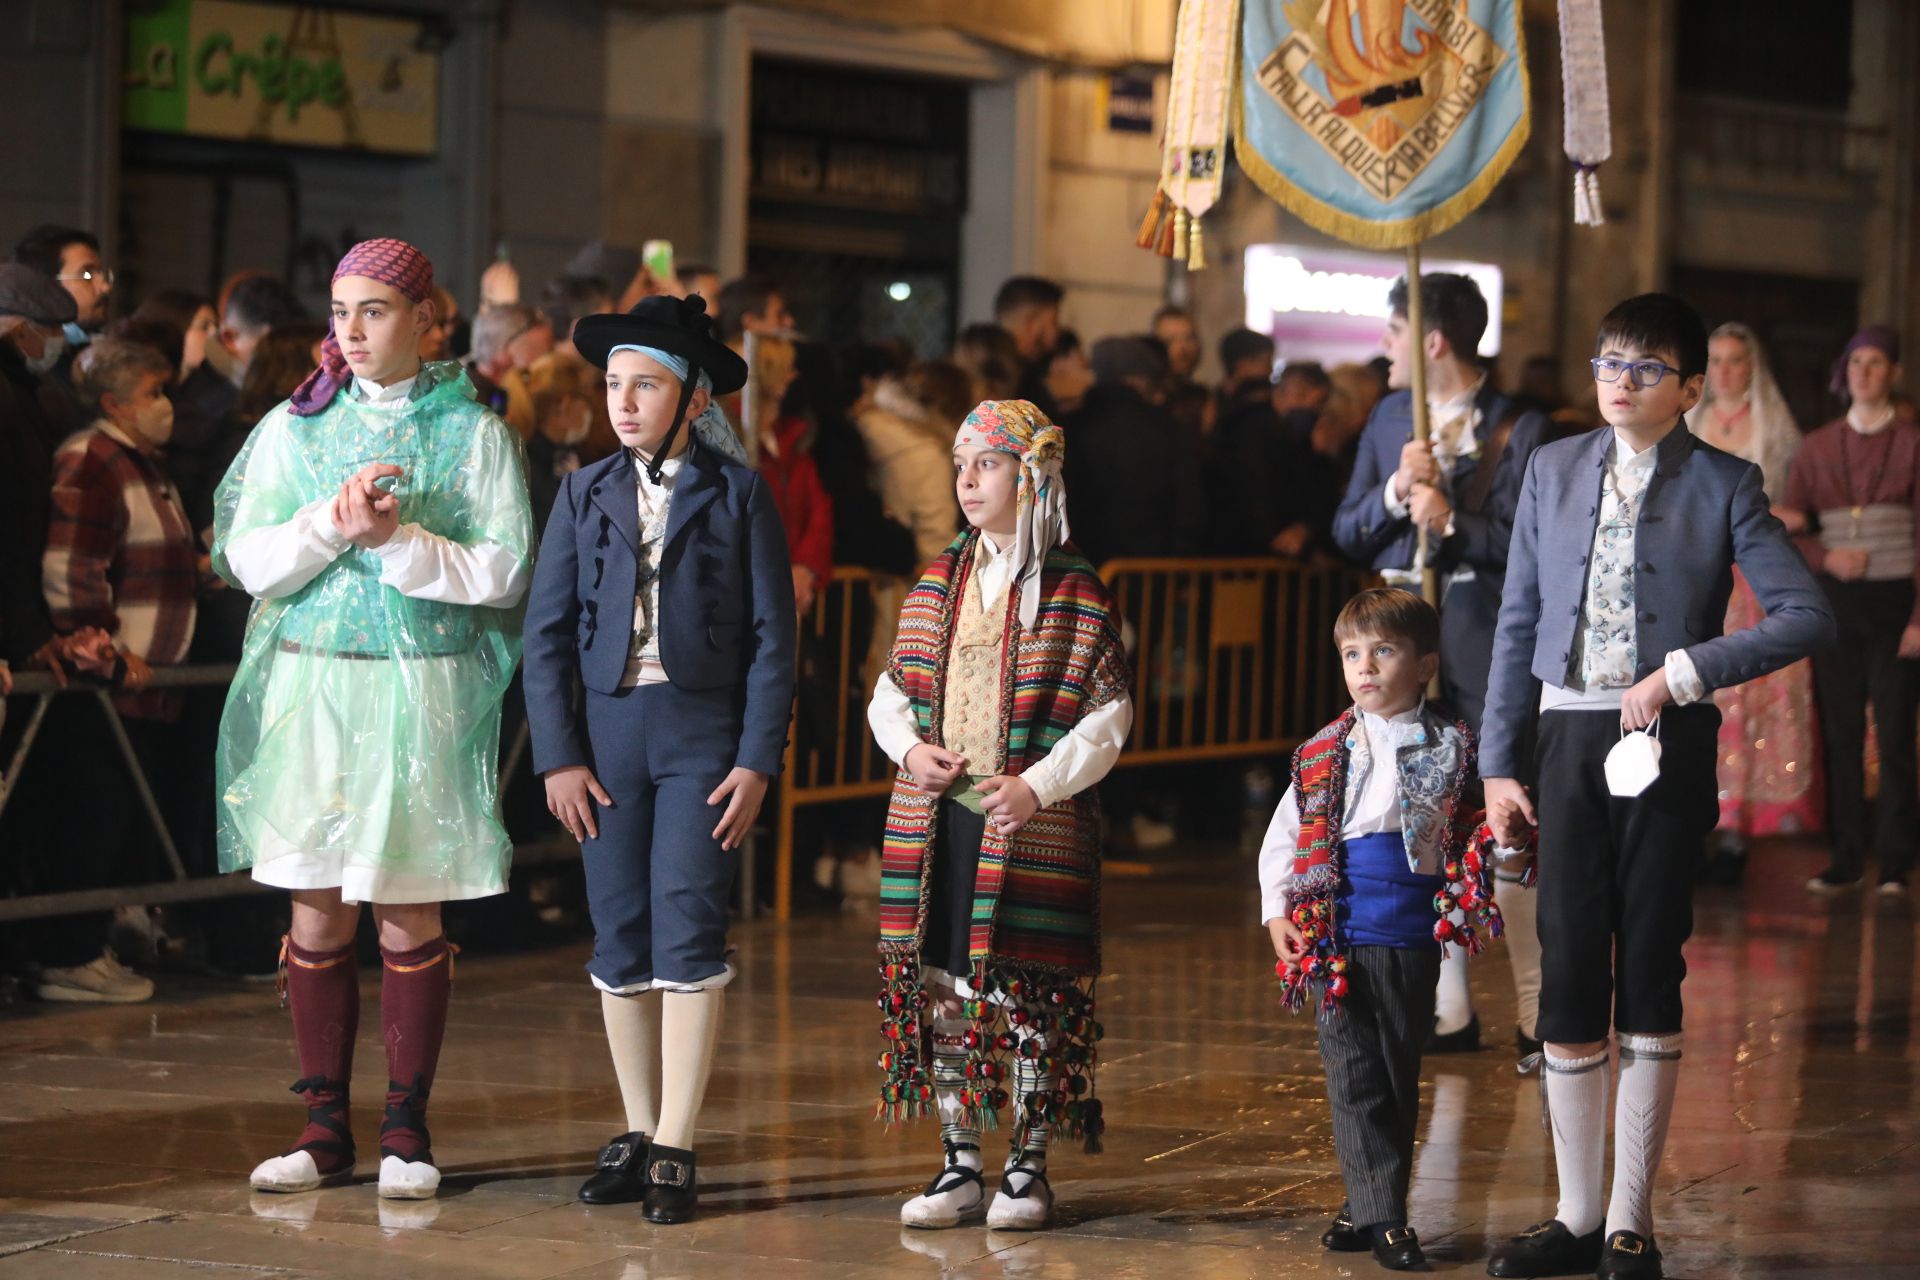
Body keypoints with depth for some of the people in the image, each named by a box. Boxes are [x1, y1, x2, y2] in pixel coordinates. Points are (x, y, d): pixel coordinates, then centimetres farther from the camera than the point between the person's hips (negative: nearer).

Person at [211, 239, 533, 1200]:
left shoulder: (473, 433, 2)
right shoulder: (295, 428, 8)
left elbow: (502, 573, -4)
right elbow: (249, 561, 2)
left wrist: (398, 539, -14)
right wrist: (333, 524, -13)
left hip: (422, 685, -2)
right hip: (309, 681, 2)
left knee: (407, 907, -1)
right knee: (317, 904, 3)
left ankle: (407, 1126, 7)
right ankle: (324, 1124, 9)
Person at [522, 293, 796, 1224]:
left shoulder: (738, 495, 1)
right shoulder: (586, 495, 9)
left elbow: (773, 637, 0)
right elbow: (548, 633, 7)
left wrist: (757, 762, -7)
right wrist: (558, 755, -2)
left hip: (703, 729, -3)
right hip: (608, 727, 3)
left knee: (688, 934, -8)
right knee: (620, 939, 5)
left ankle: (675, 1149, -5)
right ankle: (637, 1135, 15)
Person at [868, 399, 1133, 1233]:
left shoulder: (1074, 593, -4)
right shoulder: (938, 583, 11)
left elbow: (1110, 714, -7)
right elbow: (892, 690, 16)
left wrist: (1041, 785, -16)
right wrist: (909, 749, -3)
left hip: (1034, 827, -5)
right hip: (936, 820, 5)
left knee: (1029, 994, -1)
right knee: (944, 989, 6)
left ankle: (1028, 1167, 10)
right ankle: (960, 1168, 14)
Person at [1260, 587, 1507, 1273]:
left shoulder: (1453, 749, 4)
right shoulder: (1324, 754, 6)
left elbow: (1476, 830, 12)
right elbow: (1282, 837, 10)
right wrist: (1277, 912, 1)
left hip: (1413, 939, 0)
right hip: (1339, 936, 0)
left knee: (1399, 1078, 7)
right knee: (1354, 1077, -3)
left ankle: (1372, 1207, 15)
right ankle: (1381, 1215, -1)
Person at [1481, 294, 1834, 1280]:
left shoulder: (1724, 486, -2)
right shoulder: (1554, 470, 8)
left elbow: (1807, 616, -10)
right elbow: (1518, 623, 11)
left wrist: (1685, 671, -17)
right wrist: (1499, 763, 6)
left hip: (1667, 746, -3)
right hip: (1570, 737, 3)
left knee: (1650, 974, 3)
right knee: (1568, 971, 1)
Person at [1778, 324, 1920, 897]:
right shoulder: (1817, 447, 11)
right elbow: (1789, 528, 8)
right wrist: (1827, 557, -12)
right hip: (1836, 602, 3)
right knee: (1839, 731, 2)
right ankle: (1844, 860, 6)